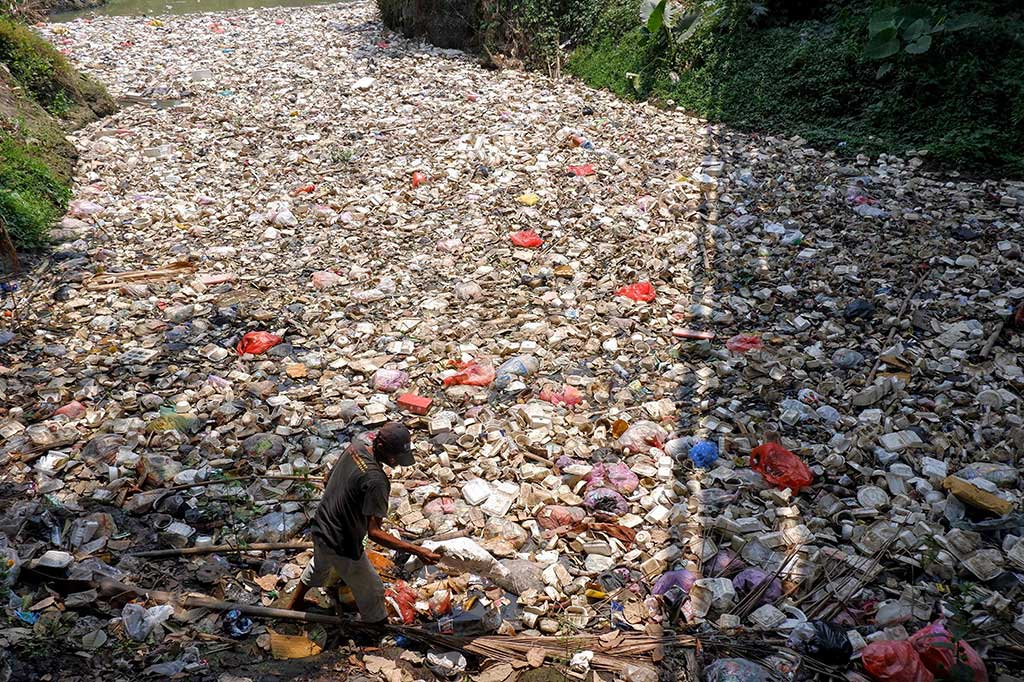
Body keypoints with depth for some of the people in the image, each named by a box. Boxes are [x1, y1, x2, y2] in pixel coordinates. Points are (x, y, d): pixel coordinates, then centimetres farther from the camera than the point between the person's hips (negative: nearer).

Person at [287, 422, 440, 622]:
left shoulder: (359, 442, -10)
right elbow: (374, 532, -35)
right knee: (371, 591, 15)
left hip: (320, 527, 9)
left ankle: (295, 604, 63)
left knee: (319, 567, 38)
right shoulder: (375, 480, -36)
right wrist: (417, 551, -38)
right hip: (342, 546, -9)